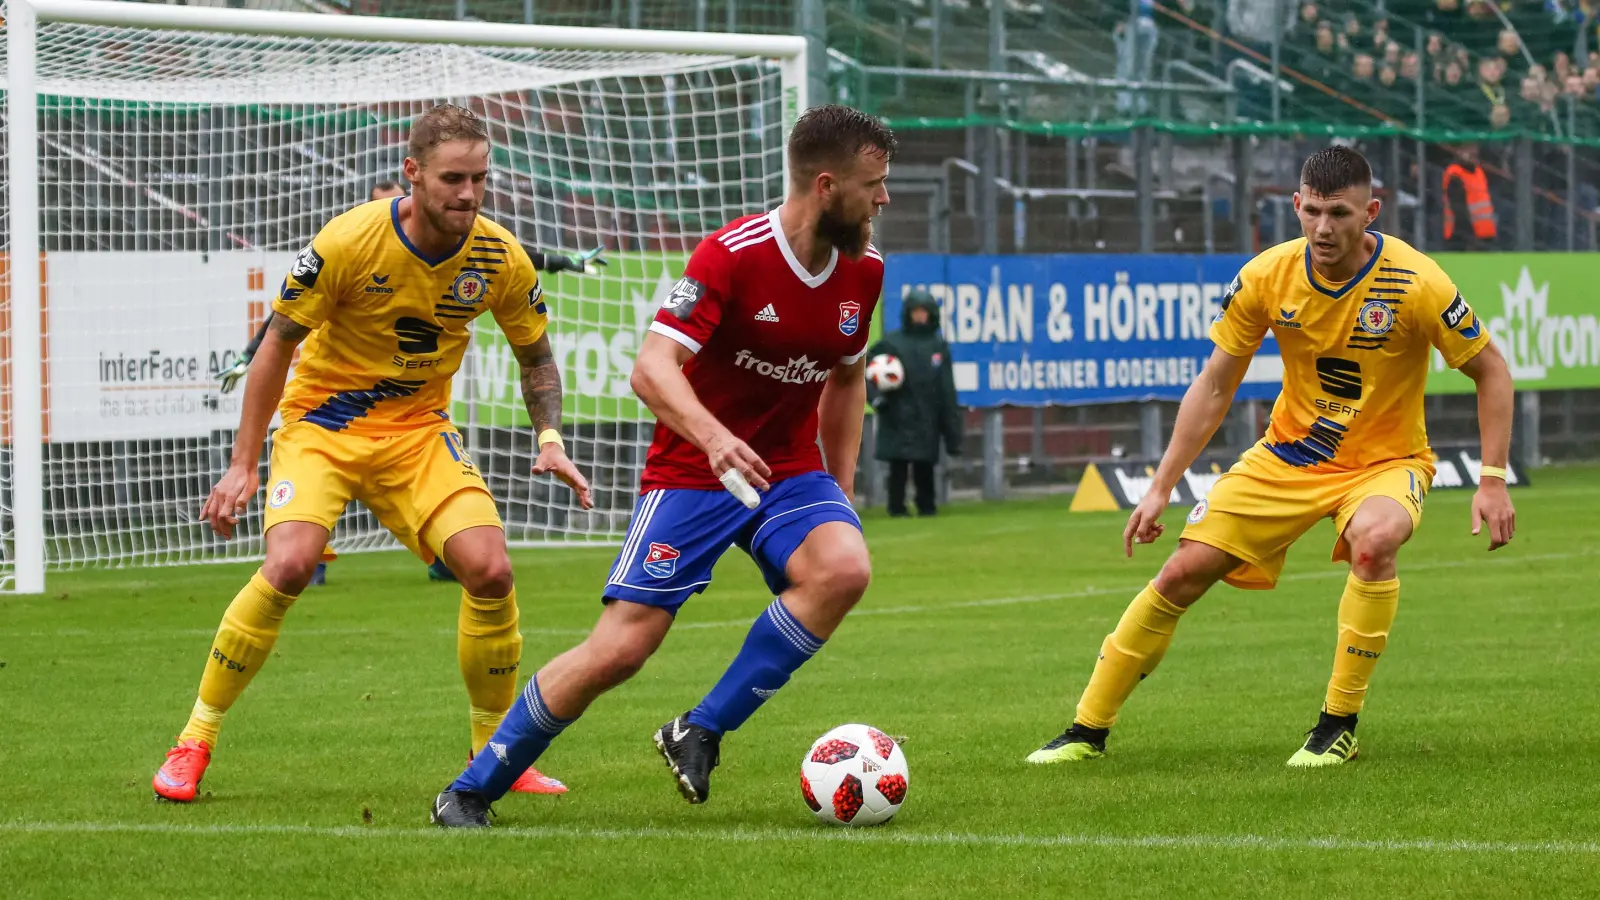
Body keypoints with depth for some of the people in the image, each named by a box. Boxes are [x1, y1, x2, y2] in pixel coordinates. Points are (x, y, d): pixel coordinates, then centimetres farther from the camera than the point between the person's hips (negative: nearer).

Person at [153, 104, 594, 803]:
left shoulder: (500, 259, -9)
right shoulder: (348, 242, -20)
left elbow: (536, 356, 9)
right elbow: (277, 346, -10)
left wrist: (550, 439, -8)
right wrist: (243, 465, -11)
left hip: (419, 430, 3)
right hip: (322, 422, -3)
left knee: (490, 568, -17)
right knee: (289, 564, -26)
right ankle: (194, 743, -10)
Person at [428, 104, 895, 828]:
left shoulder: (863, 272, 1)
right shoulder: (733, 254, -20)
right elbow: (651, 368, -29)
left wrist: (842, 492, 17)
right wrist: (714, 437, -46)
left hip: (789, 472, 5)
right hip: (691, 473, -5)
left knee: (844, 569, -29)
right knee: (618, 651, -12)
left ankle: (700, 734, -16)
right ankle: (469, 791, 6)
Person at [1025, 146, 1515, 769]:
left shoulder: (1416, 284, -22)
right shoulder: (1267, 277, -13)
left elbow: (1491, 371, -9)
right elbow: (1214, 386, -1)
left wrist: (1493, 480, -17)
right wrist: (1161, 489, -3)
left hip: (1384, 461, -3)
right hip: (1288, 455, 3)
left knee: (1373, 542, -36)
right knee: (1183, 573, -6)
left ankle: (1339, 726, -20)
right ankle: (1087, 731, 9)